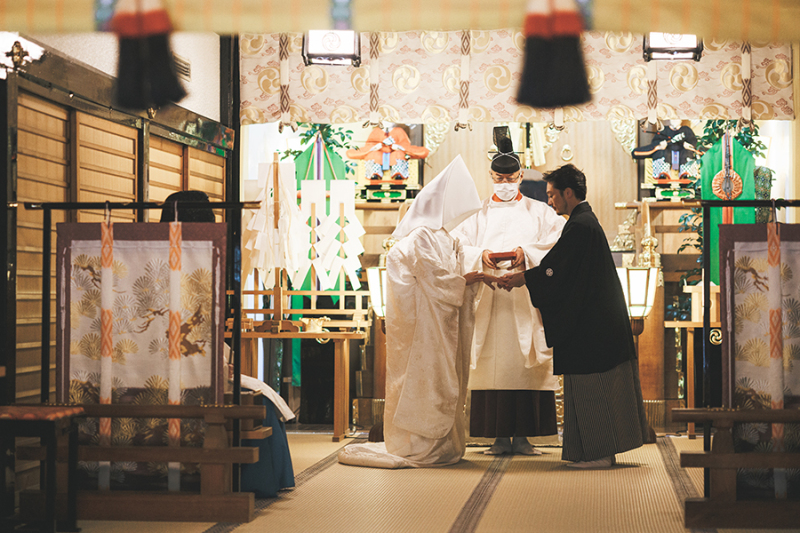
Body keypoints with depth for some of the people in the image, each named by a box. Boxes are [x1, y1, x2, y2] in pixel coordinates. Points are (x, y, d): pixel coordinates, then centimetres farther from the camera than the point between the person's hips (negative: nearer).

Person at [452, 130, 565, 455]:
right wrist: (481, 255, -17)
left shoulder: (539, 212, 14)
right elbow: (458, 246, 4)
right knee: (494, 364, -5)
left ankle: (523, 436, -2)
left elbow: (558, 243, -1)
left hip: (527, 297, -1)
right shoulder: (478, 214, 16)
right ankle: (500, 437, -2)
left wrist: (527, 252, -18)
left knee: (525, 365, -6)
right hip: (488, 298, 1)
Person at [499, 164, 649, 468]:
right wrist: (522, 275, 18)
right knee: (597, 388, 12)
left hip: (588, 326, -10)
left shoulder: (579, 226, -17)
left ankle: (598, 453, 1)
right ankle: (599, 451, 17)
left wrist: (519, 280, -4)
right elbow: (561, 265, 21)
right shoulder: (586, 221, 15)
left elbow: (554, 270, -17)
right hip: (596, 319, 10)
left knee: (590, 391, -4)